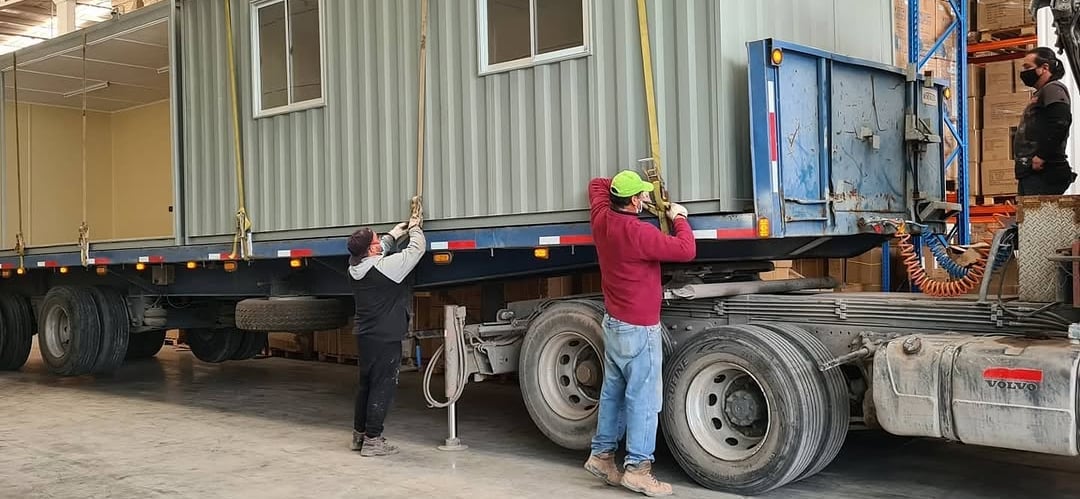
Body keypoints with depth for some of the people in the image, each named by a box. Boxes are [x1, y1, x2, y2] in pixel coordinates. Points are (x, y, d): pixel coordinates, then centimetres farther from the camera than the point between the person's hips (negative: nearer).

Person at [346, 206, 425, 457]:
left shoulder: (355, 266, 3)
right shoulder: (384, 267, -20)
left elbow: (381, 248, 25)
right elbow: (417, 249, -12)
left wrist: (396, 232, 27)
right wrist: (415, 228, 7)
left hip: (364, 335, 9)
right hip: (385, 338, -9)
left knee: (365, 384, 18)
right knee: (383, 387, -2)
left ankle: (359, 434, 26)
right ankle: (372, 440, 0)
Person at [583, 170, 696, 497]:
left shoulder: (601, 219, 2)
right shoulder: (638, 233, -23)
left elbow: (597, 185, 22)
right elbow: (686, 250, -22)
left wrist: (621, 187, 12)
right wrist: (679, 218, -7)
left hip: (613, 323, 9)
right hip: (639, 330, -9)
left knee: (613, 392, 16)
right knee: (642, 399, -3)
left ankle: (602, 455, 23)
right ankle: (637, 468, 0)